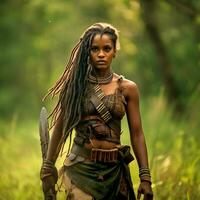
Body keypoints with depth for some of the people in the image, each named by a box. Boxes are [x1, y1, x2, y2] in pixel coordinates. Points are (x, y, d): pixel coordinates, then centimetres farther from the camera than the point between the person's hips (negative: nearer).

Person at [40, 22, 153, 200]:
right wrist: (48, 167, 6)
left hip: (114, 170, 2)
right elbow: (60, 128, 7)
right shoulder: (76, 85, 2)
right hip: (81, 167, -2)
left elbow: (136, 134, 4)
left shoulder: (127, 88, 4)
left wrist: (145, 177, -1)